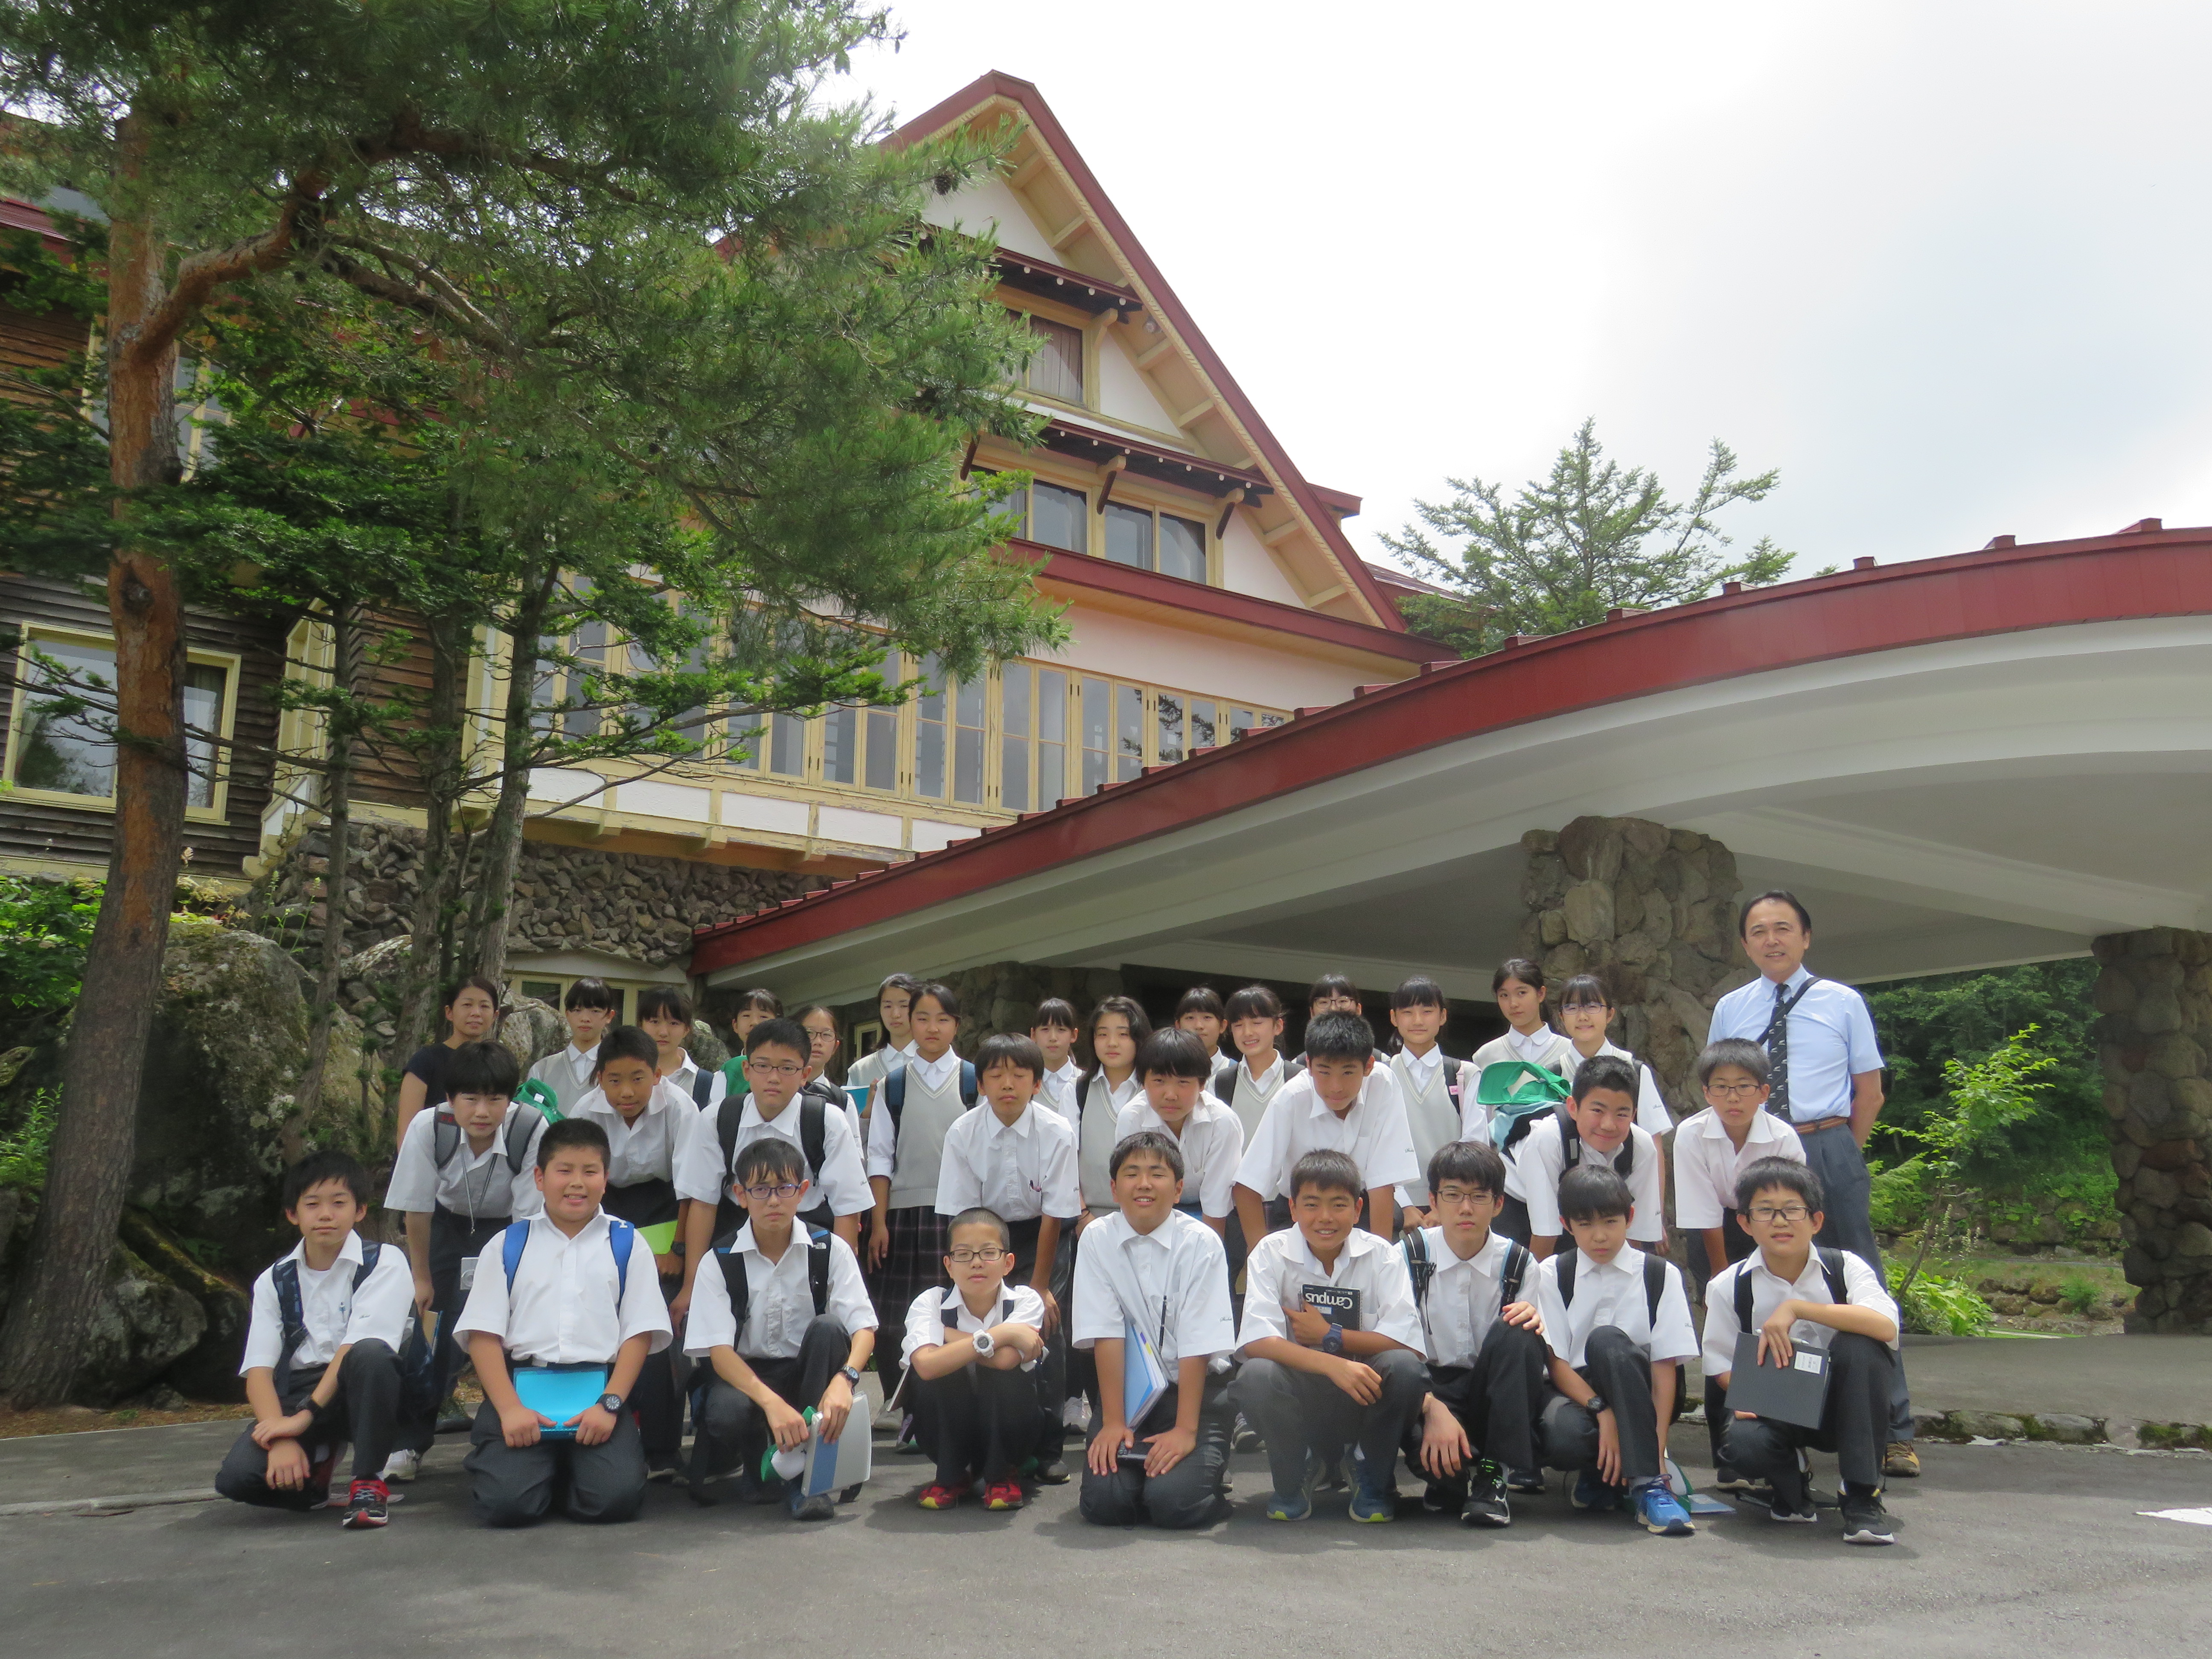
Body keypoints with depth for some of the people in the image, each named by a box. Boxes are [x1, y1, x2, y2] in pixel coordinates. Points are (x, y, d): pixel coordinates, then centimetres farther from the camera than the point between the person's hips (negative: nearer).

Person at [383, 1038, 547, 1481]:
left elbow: (529, 1216, -23)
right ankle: (408, 1442, 11)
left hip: (506, 1229, -1)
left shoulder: (532, 1128, -34)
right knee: (432, 1329, -5)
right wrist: (422, 1278, -6)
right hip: (447, 1225, 1)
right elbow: (417, 1208, -15)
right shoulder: (428, 1127, -29)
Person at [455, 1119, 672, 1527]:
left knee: (616, 1498, -23)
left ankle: (572, 1463, 12)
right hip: (522, 1383, 0)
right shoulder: (507, 1246, 12)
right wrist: (509, 1408, -10)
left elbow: (640, 1333, 5)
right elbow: (483, 1335, 4)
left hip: (600, 1387, 0)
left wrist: (609, 1404, -9)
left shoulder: (627, 1244, 11)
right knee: (505, 1501, -21)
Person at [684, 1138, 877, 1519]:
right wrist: (772, 1402, -36)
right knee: (727, 1412, -36)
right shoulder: (721, 1262, -7)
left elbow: (864, 1328, -14)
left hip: (809, 1372, 1)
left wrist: (844, 1380, -37)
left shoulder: (831, 1250, -5)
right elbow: (719, 1350, -17)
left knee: (828, 1327, -30)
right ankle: (760, 1468, 2)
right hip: (746, 1374, -1)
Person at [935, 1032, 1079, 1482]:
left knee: (1047, 1325, -15)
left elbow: (1053, 1215, -14)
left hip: (1038, 1233, -1)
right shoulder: (963, 1134, -15)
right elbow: (961, 1217, -12)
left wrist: (1040, 1287, -13)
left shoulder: (1057, 1132, -19)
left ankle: (1046, 1447, -3)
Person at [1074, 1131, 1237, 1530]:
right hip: (1128, 1391, 2)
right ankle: (1130, 1458, 15)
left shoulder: (1201, 1243, -11)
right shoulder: (1096, 1239, -6)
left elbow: (1197, 1345, -14)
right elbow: (1106, 1336, -9)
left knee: (1173, 1502, -21)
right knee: (1105, 1504, -17)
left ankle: (1209, 1467, 12)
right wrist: (1112, 1422, -13)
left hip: (1195, 1390, -2)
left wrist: (1185, 1429, -18)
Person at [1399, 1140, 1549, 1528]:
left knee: (1514, 1333, -30)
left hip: (1496, 1395, 2)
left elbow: (1534, 1358, -1)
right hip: (1430, 1390, -2)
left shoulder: (1518, 1263, -1)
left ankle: (1493, 1473, -19)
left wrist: (1535, 1325, -25)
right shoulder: (1410, 1256, -5)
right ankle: (1456, 1477, -3)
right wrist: (1433, 1409, -31)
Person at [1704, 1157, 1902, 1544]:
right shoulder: (1728, 1287, -6)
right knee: (1744, 1444, -35)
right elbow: (1721, 1364, 1)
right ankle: (1790, 1485, 5)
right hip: (1769, 1410, 0)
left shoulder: (1845, 1268, -10)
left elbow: (1886, 1326, -30)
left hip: (1839, 1408, 1)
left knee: (1858, 1346, -31)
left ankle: (1863, 1496, -20)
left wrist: (1796, 1308, -34)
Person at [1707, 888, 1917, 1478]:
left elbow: (1870, 1090, 8)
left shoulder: (1843, 1002, 6)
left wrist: (1841, 1156, 3)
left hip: (1829, 1149, -2)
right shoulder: (1730, 1010, 11)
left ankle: (1892, 1431, 5)